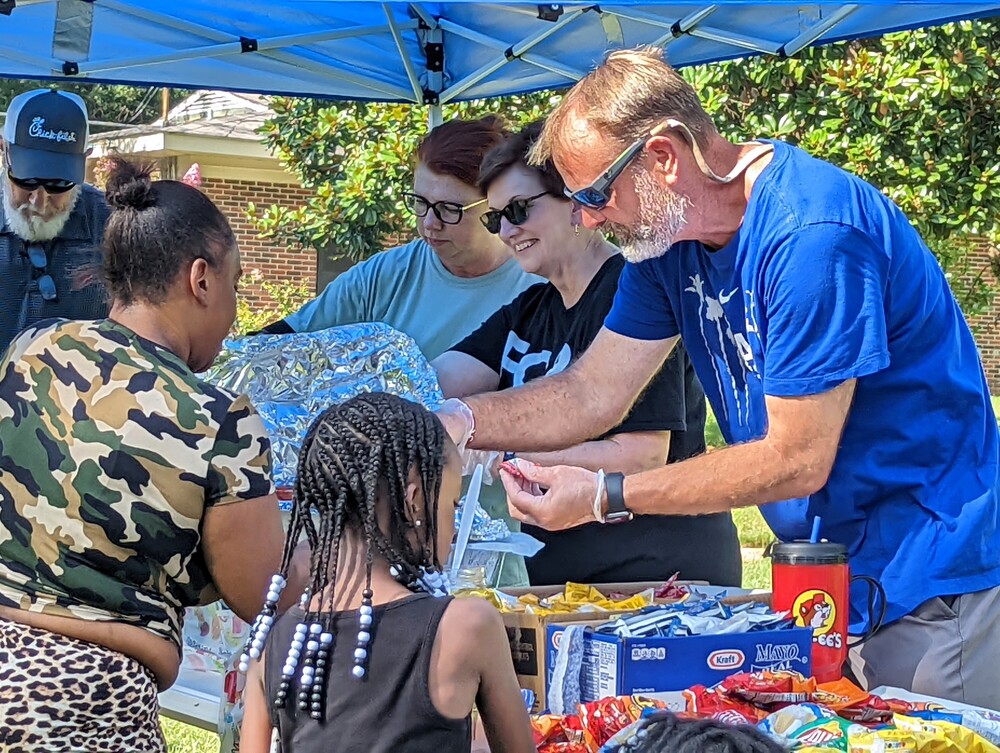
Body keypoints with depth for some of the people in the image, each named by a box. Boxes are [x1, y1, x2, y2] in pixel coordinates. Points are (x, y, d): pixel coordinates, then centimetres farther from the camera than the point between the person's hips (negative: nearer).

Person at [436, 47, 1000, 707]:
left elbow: (796, 461, -24)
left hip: (931, 584, -8)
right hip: (831, 572, 8)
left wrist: (607, 496, -21)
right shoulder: (667, 237, 3)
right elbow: (593, 394, 5)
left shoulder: (810, 233, -26)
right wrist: (456, 422, -10)